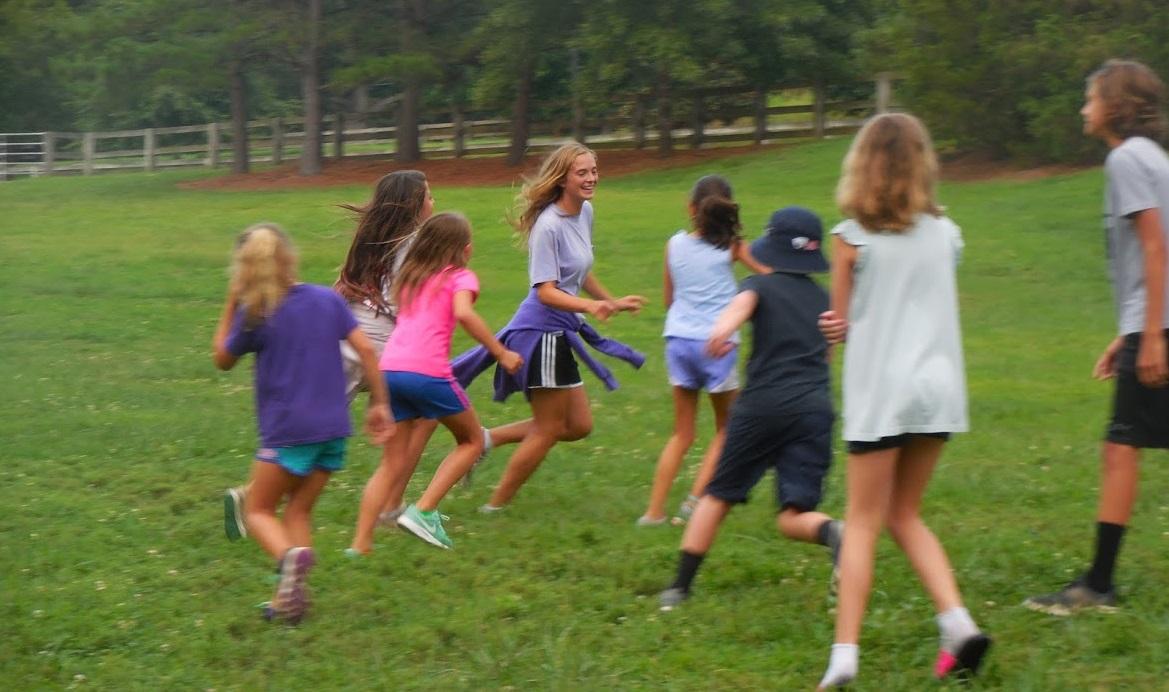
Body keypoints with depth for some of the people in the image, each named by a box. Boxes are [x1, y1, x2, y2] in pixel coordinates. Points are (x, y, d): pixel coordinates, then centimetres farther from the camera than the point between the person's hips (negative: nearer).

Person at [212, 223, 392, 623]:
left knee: (259, 510, 7)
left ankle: (290, 555, -24)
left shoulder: (255, 315, -7)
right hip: (333, 429, 5)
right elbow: (365, 350, 2)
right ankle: (292, 595, 2)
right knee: (298, 511, 14)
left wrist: (231, 305, 8)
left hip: (287, 430, -5)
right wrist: (379, 403, 8)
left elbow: (222, 359, 9)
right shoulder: (328, 300, 5)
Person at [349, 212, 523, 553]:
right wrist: (501, 353, -10)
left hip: (389, 369, 6)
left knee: (393, 463, 14)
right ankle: (423, 511, 2)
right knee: (472, 440, 16)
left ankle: (360, 543, 3)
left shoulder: (409, 276, 26)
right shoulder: (460, 277, 5)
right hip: (427, 371, -6)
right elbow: (463, 313, -13)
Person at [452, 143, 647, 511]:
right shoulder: (549, 225, -20)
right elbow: (545, 291, -25)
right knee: (549, 430, 1)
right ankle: (495, 507, 14)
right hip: (541, 332, -9)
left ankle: (487, 439, 17)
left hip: (561, 333, 9)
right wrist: (589, 307, -39)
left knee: (578, 426, 12)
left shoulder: (585, 213, 8)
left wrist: (613, 302, 31)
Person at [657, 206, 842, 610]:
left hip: (764, 404, -3)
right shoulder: (824, 300, 22)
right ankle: (830, 532, -34)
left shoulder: (761, 285, 9)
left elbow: (743, 302, -16)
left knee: (718, 497, 12)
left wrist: (724, 327, -31)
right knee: (793, 518, 0)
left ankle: (680, 587, 11)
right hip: (816, 407, 3)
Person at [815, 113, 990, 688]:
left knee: (863, 521, 2)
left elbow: (839, 321, 0)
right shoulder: (944, 234, 5)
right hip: (938, 385, 4)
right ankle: (957, 621, 2)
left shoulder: (853, 238, -7)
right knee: (904, 515, 18)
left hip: (879, 390, -4)